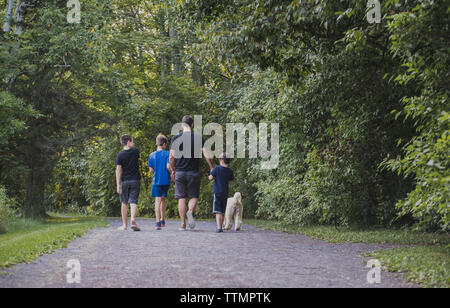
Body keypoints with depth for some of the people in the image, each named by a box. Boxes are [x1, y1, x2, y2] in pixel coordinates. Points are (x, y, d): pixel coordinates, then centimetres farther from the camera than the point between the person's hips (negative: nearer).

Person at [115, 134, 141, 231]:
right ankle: (133, 220, -26)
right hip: (135, 180, 0)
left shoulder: (120, 155, -4)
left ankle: (124, 224, 13)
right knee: (133, 202, -3)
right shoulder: (135, 151, -2)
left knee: (124, 203, 10)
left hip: (124, 181, 0)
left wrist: (118, 185, -8)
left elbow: (118, 171, -8)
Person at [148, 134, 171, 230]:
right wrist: (171, 172, 7)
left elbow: (151, 170, 3)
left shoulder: (152, 155, 3)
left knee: (157, 200, -2)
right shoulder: (167, 153, -4)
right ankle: (162, 220, 24)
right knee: (163, 199, 18)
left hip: (156, 181, 0)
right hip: (166, 181, 0)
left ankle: (158, 222, -13)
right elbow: (168, 166, -13)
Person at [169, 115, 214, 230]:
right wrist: (212, 168, 6)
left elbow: (172, 157, -2)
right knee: (194, 197, 10)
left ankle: (183, 224, 2)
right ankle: (190, 212, -20)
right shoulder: (199, 138, -1)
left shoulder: (175, 138, 1)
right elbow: (206, 155, -6)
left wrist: (172, 169, 11)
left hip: (180, 172, 1)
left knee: (182, 198, 5)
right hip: (194, 172, -1)